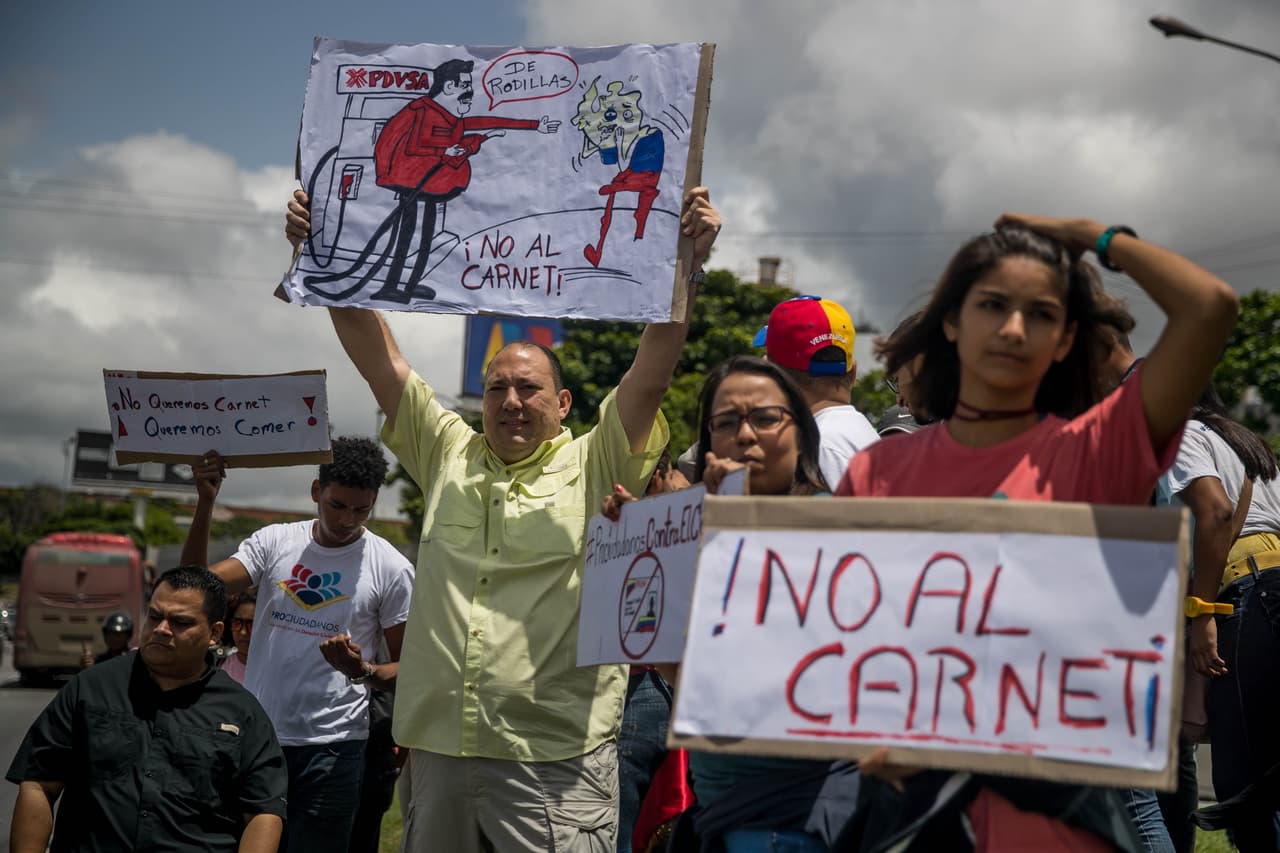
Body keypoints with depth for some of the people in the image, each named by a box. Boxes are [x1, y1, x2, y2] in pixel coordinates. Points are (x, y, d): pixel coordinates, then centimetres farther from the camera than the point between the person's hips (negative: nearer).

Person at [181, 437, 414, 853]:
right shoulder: (274, 542, 3)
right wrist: (205, 503, -17)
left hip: (332, 745, -2)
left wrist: (363, 672, -20)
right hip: (257, 737, 3)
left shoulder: (392, 569, -4)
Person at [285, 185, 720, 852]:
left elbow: (653, 368, -8)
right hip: (438, 745, 4)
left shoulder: (593, 466, 4)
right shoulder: (449, 454, 13)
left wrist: (686, 260, -19)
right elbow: (374, 353, 10)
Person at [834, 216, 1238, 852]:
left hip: (1046, 801, -2)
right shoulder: (877, 472, 3)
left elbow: (1211, 305, -15)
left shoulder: (1088, 452, -4)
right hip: (902, 793, 2)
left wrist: (1091, 235, -1)